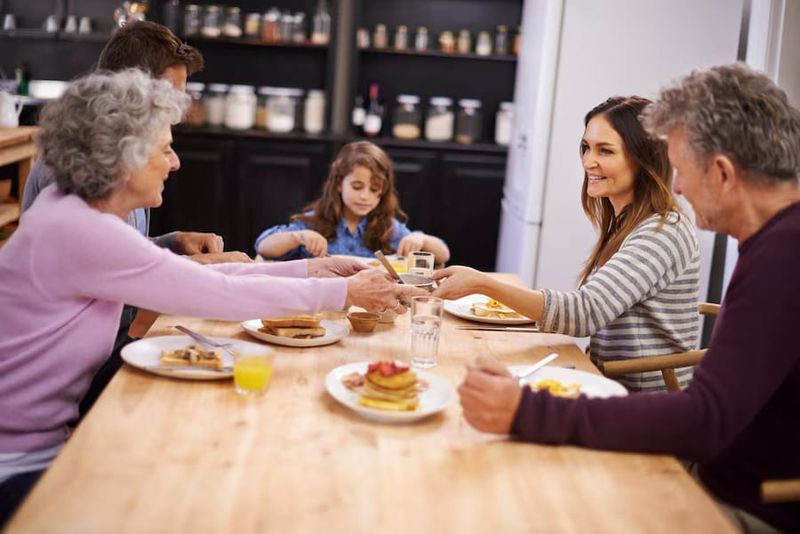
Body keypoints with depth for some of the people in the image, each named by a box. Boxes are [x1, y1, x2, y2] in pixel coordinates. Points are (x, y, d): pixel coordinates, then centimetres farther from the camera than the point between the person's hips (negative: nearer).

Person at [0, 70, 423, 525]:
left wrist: (308, 269, 0)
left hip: (45, 436, 8)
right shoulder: (78, 232, -26)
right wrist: (344, 292, -14)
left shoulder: (77, 209, 2)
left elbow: (194, 277, 3)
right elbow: (219, 295, -23)